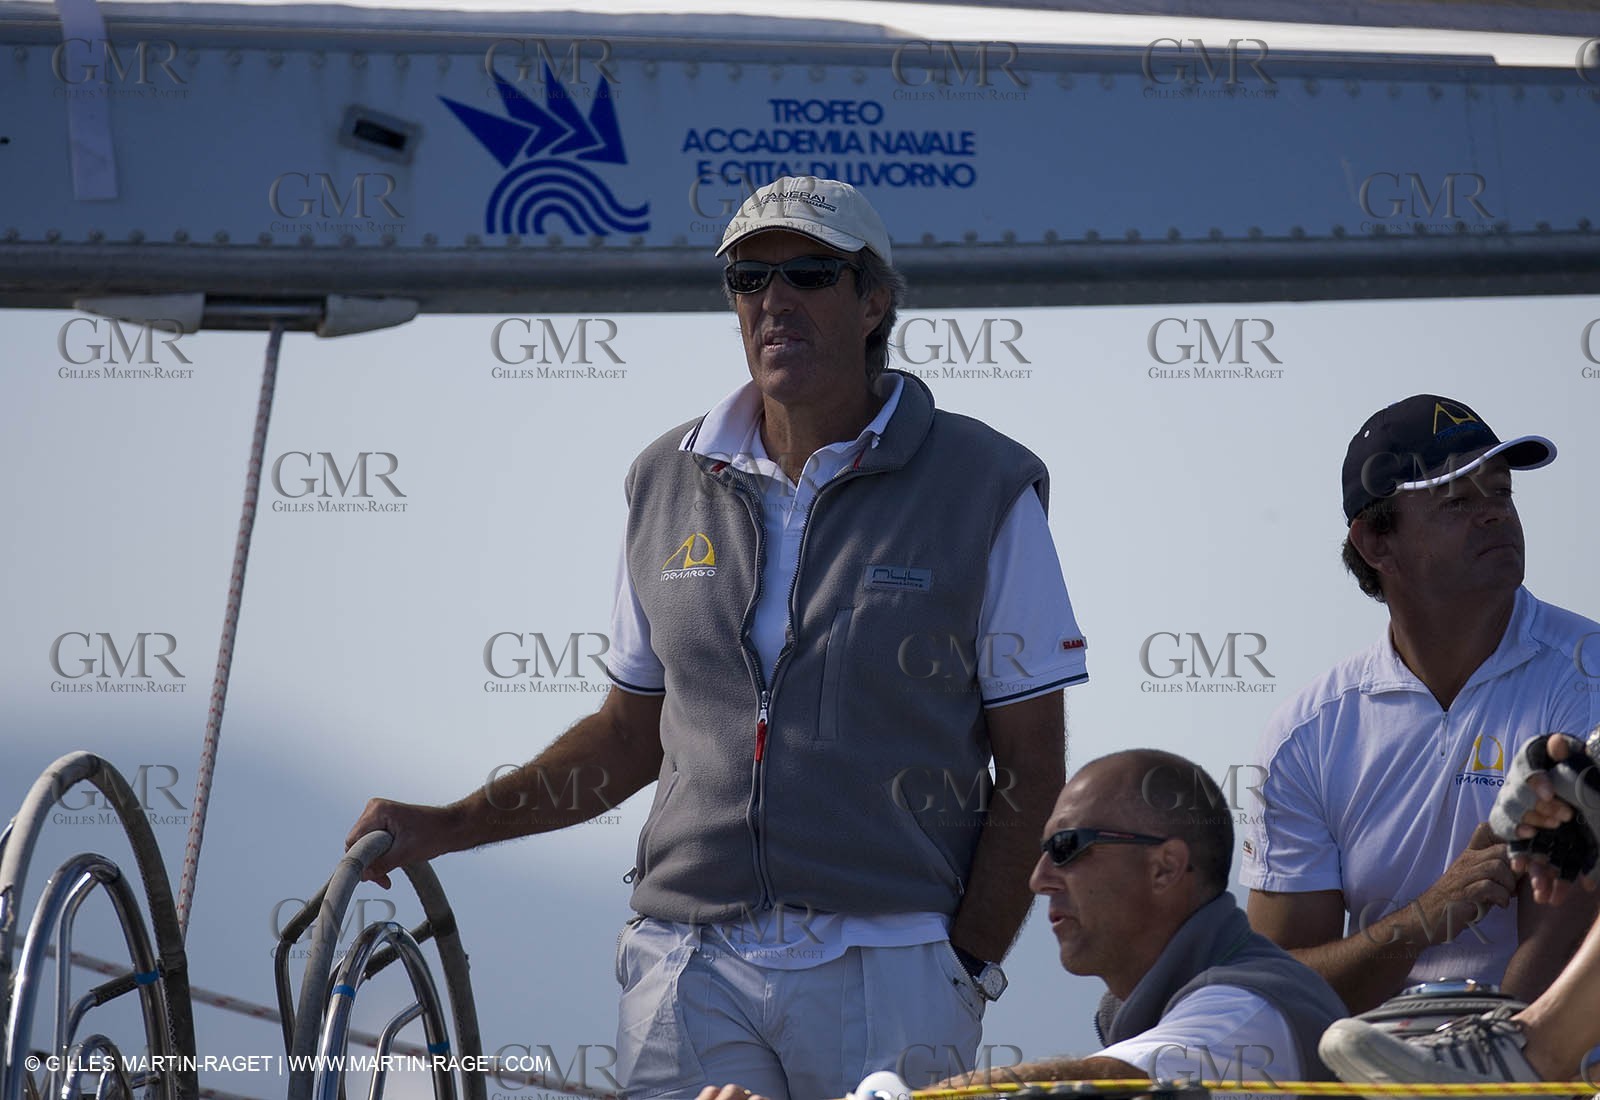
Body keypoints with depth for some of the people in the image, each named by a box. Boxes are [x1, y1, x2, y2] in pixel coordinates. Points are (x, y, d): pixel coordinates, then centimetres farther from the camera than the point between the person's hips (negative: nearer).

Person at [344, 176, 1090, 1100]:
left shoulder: (983, 488, 1)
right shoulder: (670, 483, 12)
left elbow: (1030, 766, 1)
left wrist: (965, 971, -7)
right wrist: (445, 828, 10)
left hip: (887, 977, -3)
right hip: (690, 970, 3)